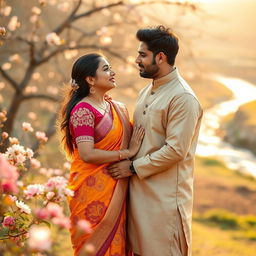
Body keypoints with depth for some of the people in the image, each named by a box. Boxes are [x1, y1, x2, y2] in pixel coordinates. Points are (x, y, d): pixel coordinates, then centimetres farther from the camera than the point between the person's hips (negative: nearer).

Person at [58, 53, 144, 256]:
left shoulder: (117, 108, 11)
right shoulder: (83, 110, -12)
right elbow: (87, 154, -20)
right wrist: (127, 152, -15)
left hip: (115, 190, 7)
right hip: (93, 189, -7)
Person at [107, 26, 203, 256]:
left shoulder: (183, 98, -15)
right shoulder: (146, 92, 13)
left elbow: (175, 150, -20)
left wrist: (134, 167, -14)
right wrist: (125, 160, 4)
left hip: (165, 195, -8)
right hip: (140, 189, 8)